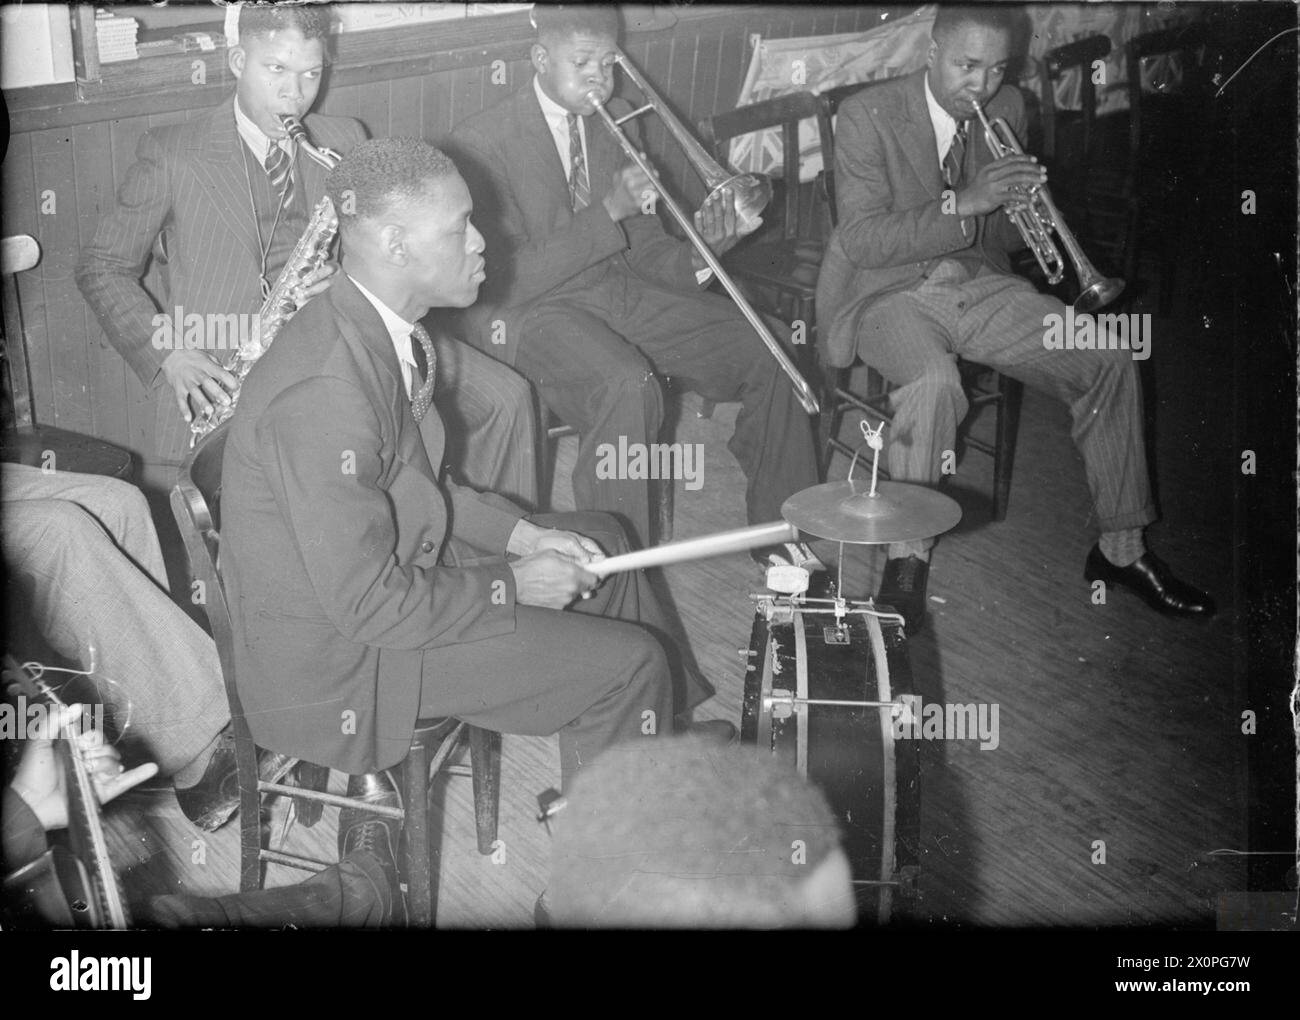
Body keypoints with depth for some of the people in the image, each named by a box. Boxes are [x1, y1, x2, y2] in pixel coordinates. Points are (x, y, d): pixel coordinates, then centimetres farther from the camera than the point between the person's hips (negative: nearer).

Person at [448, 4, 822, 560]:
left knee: (767, 347, -7)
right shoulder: (482, 142, -12)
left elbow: (640, 242, 13)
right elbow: (509, 280, -19)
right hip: (532, 309, -7)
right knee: (627, 385, -37)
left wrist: (696, 253, -9)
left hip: (621, 287, 7)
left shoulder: (613, 119, 10)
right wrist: (608, 212, -25)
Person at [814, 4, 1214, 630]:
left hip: (977, 283, 5)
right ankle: (906, 559, -21)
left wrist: (1019, 210, -14)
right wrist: (961, 204, -29)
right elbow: (861, 241, -18)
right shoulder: (866, 116, -11)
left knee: (1110, 357, -13)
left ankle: (1121, 549, -1)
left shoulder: (1006, 109, 6)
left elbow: (1001, 239, 11)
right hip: (888, 292, -5)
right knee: (934, 383, -38)